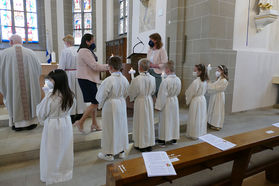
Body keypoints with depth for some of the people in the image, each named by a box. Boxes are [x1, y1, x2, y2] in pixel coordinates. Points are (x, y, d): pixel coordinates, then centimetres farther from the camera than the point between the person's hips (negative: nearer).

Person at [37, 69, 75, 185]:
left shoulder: (50, 96, -23)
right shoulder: (70, 95, -8)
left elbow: (41, 113, -10)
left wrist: (42, 121, 9)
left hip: (52, 126, -5)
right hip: (66, 124, 5)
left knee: (51, 151, 13)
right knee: (64, 149, 19)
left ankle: (50, 175, 28)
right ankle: (65, 171, 36)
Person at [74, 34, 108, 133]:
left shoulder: (85, 51, 18)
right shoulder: (85, 52, -15)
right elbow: (95, 66, -20)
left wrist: (103, 67, 9)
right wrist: (108, 67, -12)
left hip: (89, 79, 11)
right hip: (86, 80, -11)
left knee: (94, 102, 13)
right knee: (95, 102, -9)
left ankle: (94, 124, 21)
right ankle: (80, 122, 2)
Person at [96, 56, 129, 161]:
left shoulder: (109, 80, -22)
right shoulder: (124, 79, -3)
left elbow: (101, 95, -14)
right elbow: (126, 94, 7)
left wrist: (100, 105, 4)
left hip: (110, 106, -6)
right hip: (122, 105, 6)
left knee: (110, 129, 6)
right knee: (121, 127, 16)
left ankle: (109, 153, 19)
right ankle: (121, 151, 30)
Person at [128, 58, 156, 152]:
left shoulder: (136, 79, -21)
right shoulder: (152, 78, -6)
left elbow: (131, 93, -10)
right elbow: (153, 91, 7)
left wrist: (132, 98, 10)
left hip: (140, 102, -4)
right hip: (149, 101, 5)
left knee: (141, 122, 9)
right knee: (149, 121, 15)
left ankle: (141, 145, 21)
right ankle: (149, 143, 27)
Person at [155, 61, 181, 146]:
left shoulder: (165, 81, -22)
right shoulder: (178, 80, -4)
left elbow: (162, 95, -19)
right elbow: (178, 92, 8)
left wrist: (158, 106, -12)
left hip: (166, 102, -5)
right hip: (175, 101, 6)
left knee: (165, 120, 6)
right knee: (174, 119, 16)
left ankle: (163, 139, 17)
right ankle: (174, 137, 28)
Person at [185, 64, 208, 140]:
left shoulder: (196, 81, -23)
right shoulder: (205, 81, 2)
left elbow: (190, 93, -14)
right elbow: (203, 91, 10)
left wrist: (187, 101, 1)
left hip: (196, 101, -8)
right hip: (203, 99, 8)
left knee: (195, 118, 4)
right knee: (201, 117, 17)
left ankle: (194, 135, 16)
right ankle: (201, 132, 30)